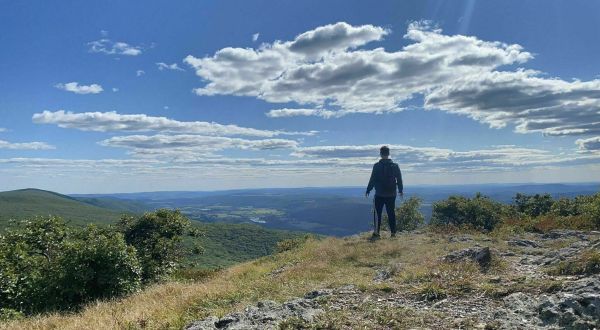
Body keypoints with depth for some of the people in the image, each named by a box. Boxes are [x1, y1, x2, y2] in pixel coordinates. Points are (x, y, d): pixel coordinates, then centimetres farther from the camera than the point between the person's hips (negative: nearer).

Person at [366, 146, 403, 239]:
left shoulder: (377, 166, -8)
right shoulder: (395, 166, 1)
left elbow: (372, 180, -5)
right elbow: (399, 180, 7)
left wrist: (368, 190, 6)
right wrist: (401, 190, 20)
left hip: (379, 194, -2)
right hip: (391, 194, 2)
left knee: (377, 214, 5)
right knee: (391, 214, 8)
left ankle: (376, 232, 2)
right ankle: (393, 233, 9)